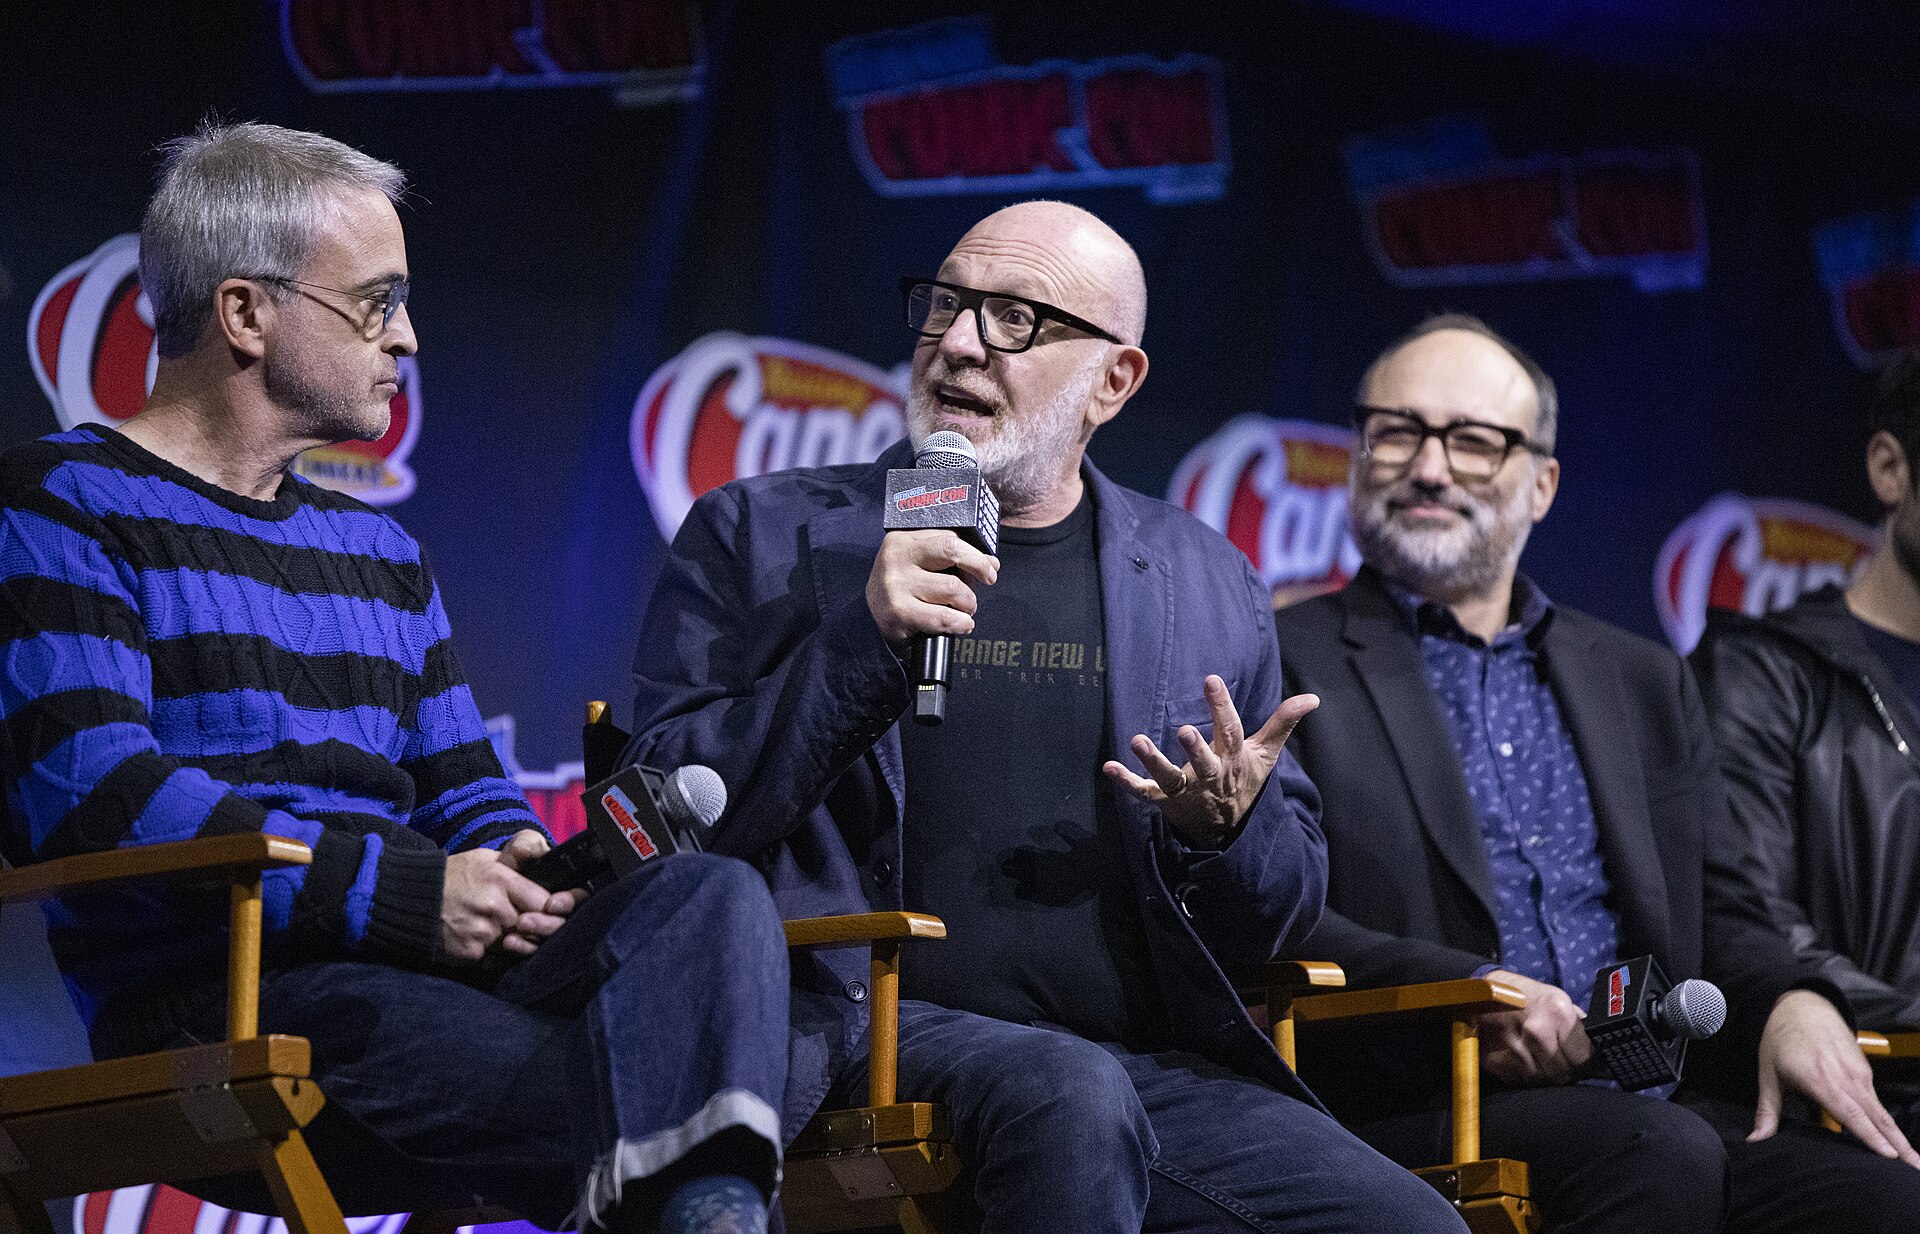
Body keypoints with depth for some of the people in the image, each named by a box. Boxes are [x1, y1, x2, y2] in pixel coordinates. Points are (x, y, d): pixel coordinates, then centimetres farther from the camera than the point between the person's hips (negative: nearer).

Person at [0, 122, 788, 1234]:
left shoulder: (380, 553, 28)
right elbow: (94, 798, -12)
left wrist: (516, 881, -1)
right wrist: (402, 893, -17)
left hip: (430, 967, 7)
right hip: (212, 1008, -7)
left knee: (716, 894, -22)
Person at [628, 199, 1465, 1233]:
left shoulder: (1203, 585, 18)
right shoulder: (762, 537, 10)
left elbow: (1280, 916, 20)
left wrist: (1227, 828, -4)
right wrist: (858, 644, -12)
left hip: (1158, 1064, 3)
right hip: (879, 1033, -3)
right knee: (1066, 1091, -36)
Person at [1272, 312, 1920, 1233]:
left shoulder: (1644, 684, 26)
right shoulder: (1277, 664, 8)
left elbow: (1716, 915, 23)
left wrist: (1792, 1003, 0)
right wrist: (1469, 992, -17)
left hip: (1646, 1106, 5)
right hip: (1408, 1110, -4)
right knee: (1662, 1151, -35)